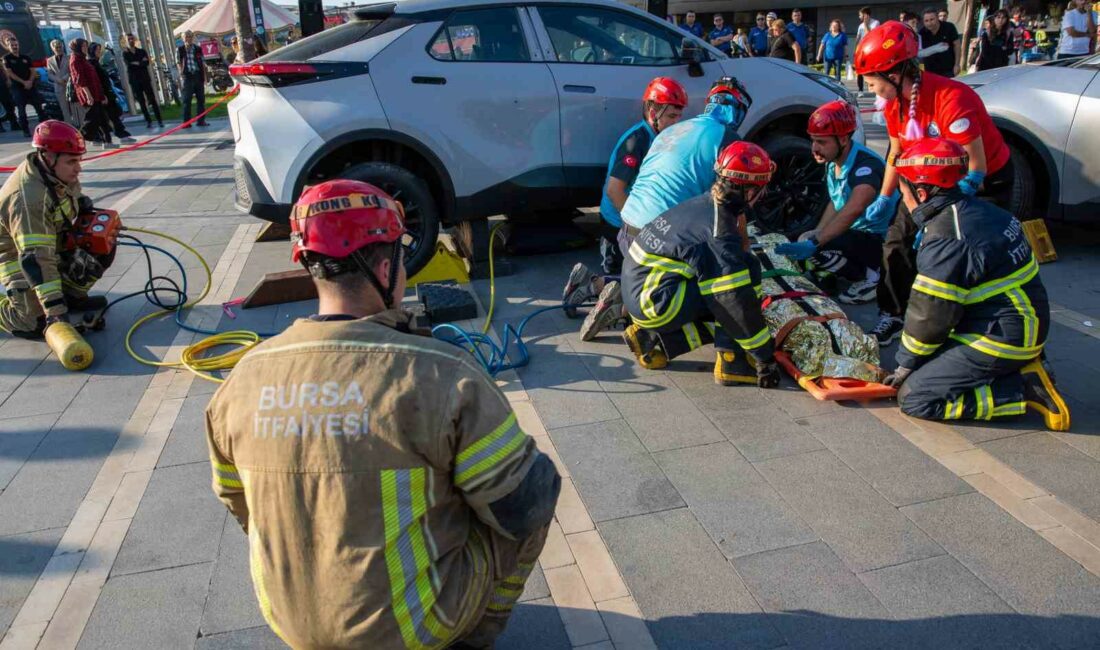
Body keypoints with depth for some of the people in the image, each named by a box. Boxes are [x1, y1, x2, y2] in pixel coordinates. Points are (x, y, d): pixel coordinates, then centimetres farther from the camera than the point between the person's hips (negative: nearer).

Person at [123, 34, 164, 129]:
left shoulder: (142, 51, 10)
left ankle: (159, 120, -3)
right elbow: (128, 64, -10)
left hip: (145, 78, 1)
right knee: (142, 102, 0)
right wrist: (141, 62, -11)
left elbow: (147, 62, -6)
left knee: (152, 100, -4)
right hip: (134, 81, 0)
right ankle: (148, 121, 4)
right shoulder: (125, 53, 7)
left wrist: (136, 63, -15)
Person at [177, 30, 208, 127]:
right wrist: (181, 72, -8)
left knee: (201, 99, 5)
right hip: (187, 76, -2)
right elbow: (178, 62, 6)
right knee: (187, 100, -3)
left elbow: (203, 64, 10)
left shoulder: (198, 49, 9)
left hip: (198, 75, 2)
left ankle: (201, 120, 12)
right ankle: (186, 122, -2)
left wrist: (205, 77, 6)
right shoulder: (179, 49, 6)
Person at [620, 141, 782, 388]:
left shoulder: (703, 204, 8)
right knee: (748, 269, -12)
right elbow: (738, 302, -18)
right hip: (653, 301, -9)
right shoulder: (719, 230, -18)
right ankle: (731, 361, -7)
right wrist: (766, 358, -12)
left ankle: (651, 336, 12)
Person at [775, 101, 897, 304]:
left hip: (880, 239, -9)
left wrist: (814, 243, -49)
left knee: (817, 251, -26)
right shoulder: (832, 161, 0)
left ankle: (868, 277, -4)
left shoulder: (866, 165, -28)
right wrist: (816, 233, -3)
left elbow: (853, 210, -43)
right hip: (857, 232, 9)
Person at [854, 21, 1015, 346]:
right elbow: (897, 152, 7)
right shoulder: (895, 105, -10)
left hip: (988, 182, -7)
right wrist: (884, 199, 6)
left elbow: (975, 169, -30)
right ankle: (893, 317, 14)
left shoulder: (951, 99, -33)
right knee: (898, 240, 2)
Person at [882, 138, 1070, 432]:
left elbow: (930, 316, -17)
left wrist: (907, 363, -1)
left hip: (1001, 339, -9)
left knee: (913, 398, -9)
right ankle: (1020, 365, 11)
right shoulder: (977, 209, 5)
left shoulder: (945, 242, -25)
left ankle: (1025, 387, -8)